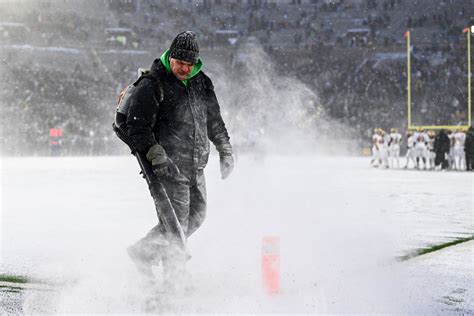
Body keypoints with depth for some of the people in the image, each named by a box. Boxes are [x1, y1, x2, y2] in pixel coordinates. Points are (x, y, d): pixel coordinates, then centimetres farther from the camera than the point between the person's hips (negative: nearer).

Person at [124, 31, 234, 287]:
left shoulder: (201, 83, 11)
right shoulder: (151, 86, -9)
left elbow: (214, 120, 25)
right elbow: (137, 128, -14)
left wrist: (225, 150, 19)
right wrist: (157, 156, -24)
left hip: (196, 168, 7)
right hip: (167, 168, -7)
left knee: (196, 217, 12)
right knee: (176, 224, -8)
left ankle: (144, 251, 26)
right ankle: (175, 279, 2)